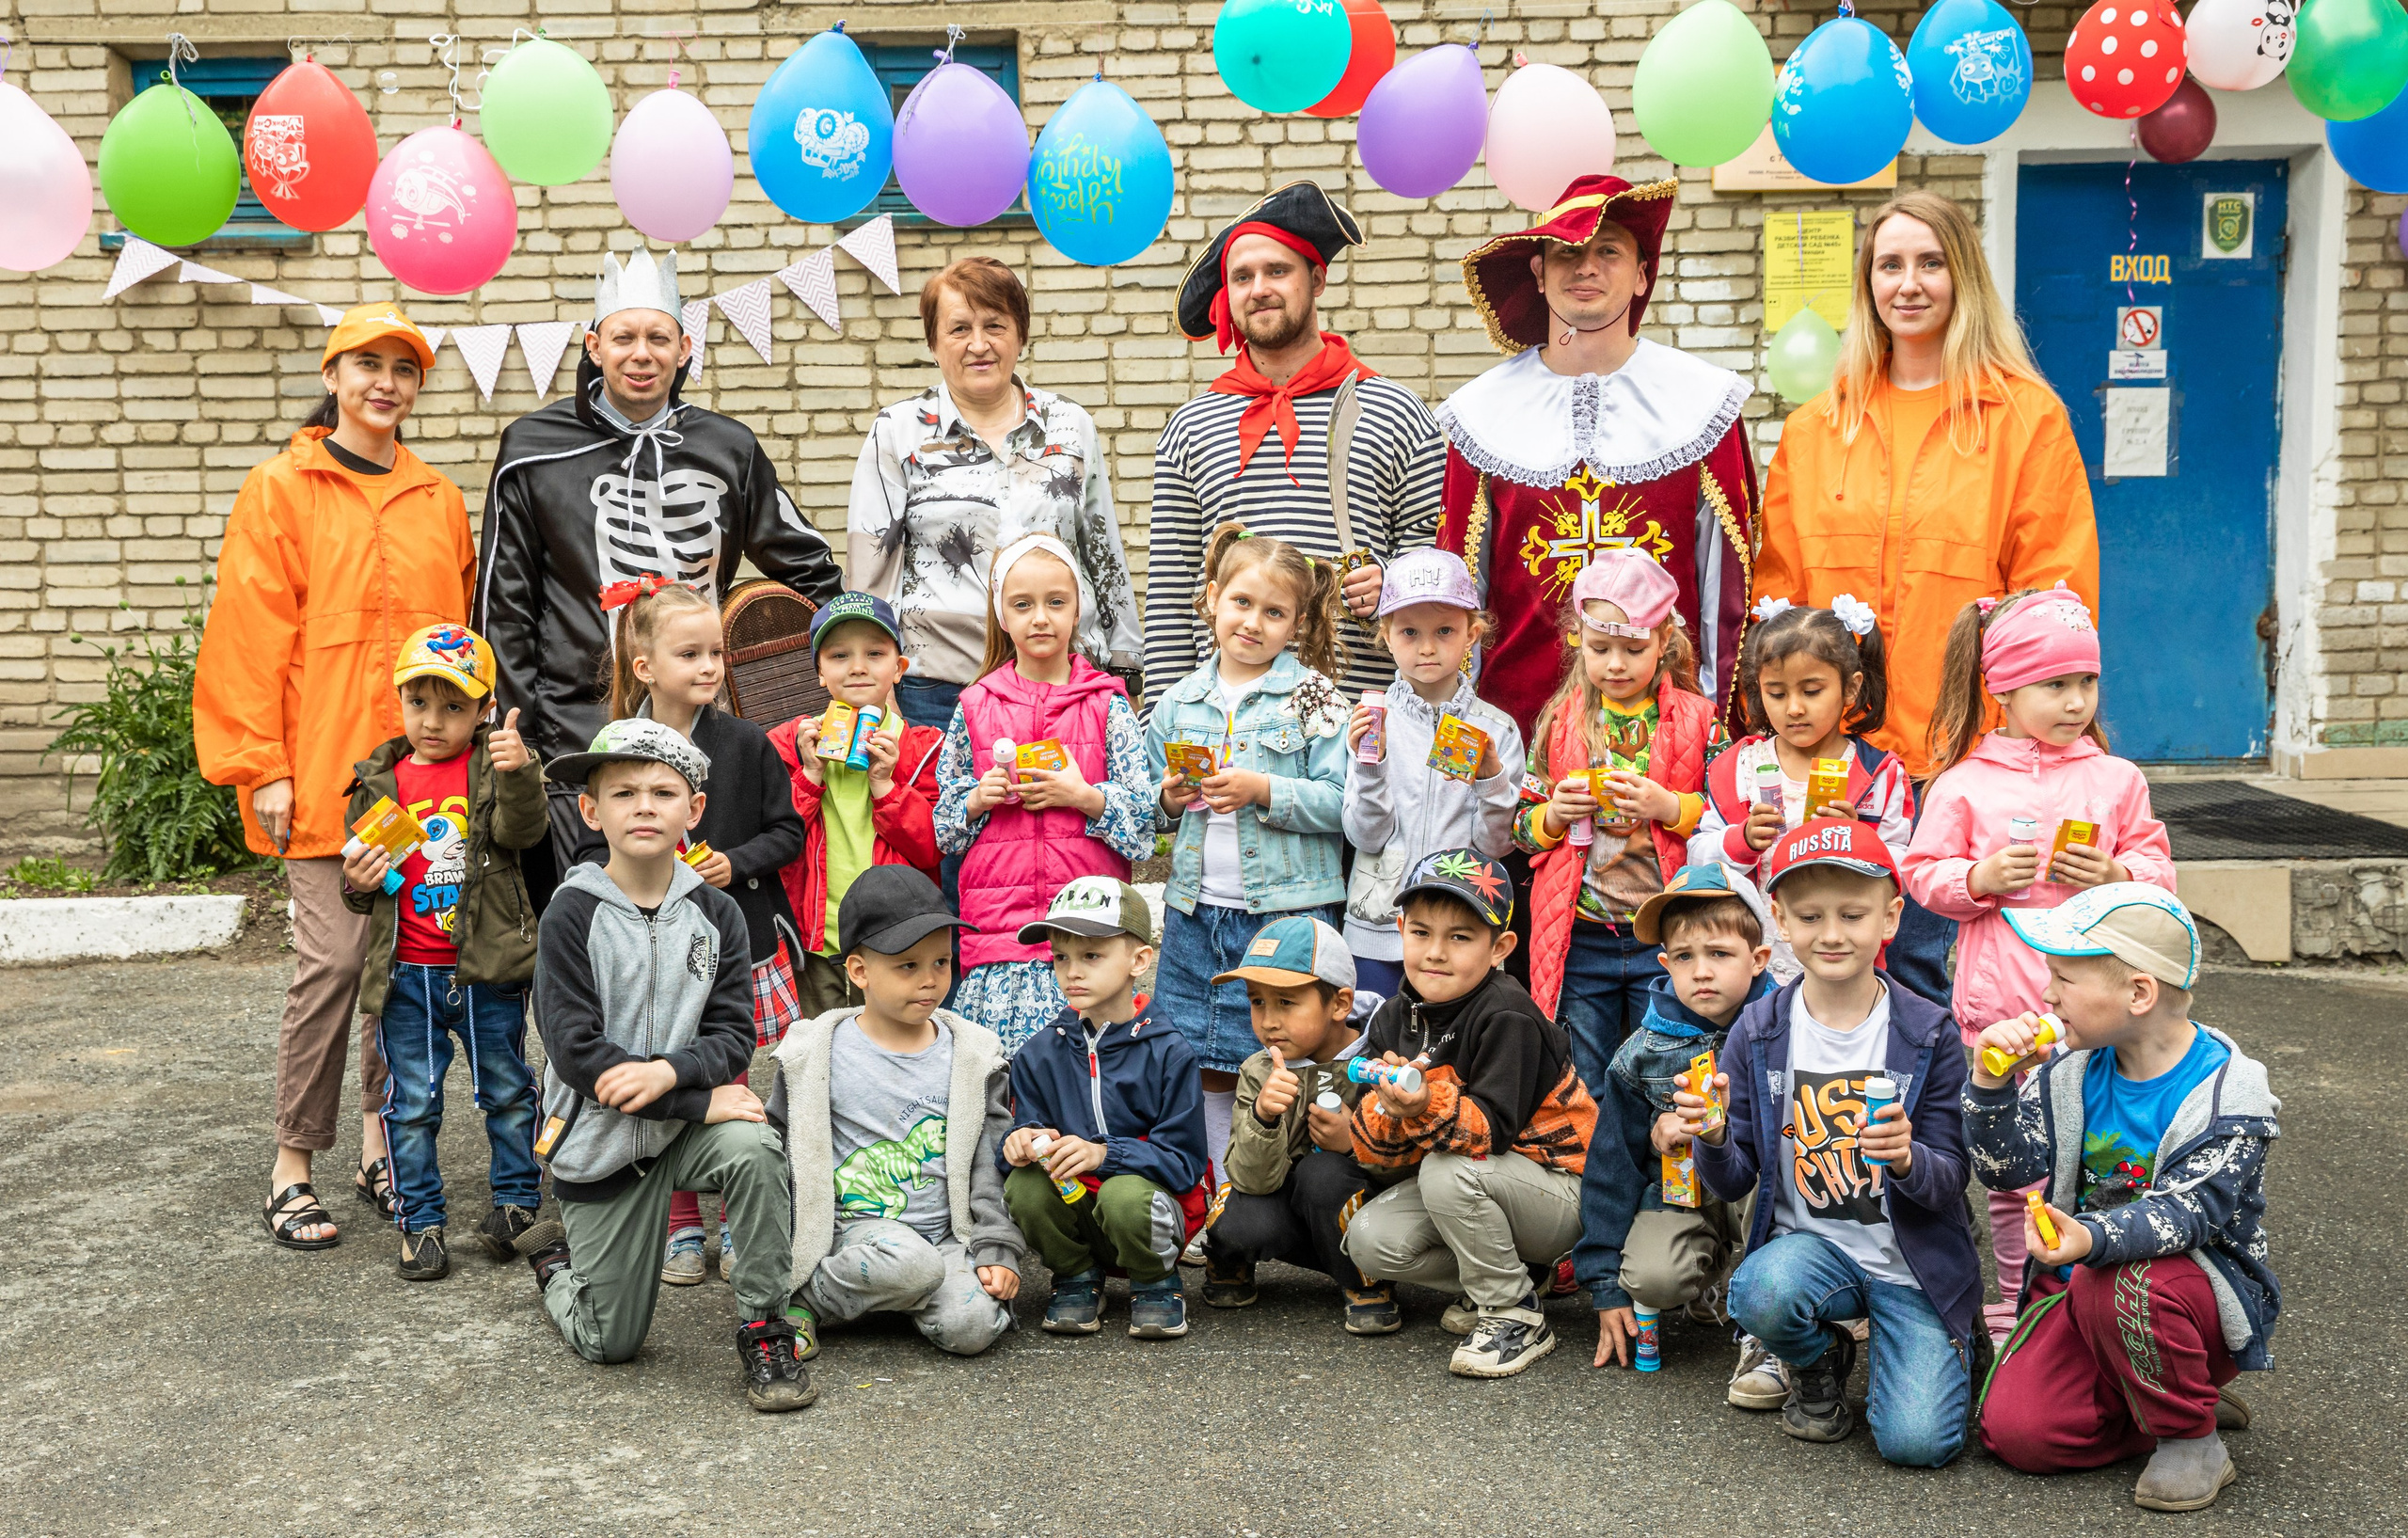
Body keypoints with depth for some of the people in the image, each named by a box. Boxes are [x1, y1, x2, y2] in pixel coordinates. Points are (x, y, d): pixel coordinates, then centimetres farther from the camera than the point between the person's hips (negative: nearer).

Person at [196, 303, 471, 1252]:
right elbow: (249, 640, -4)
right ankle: (293, 1167, 6)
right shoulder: (281, 491, 1)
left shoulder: (439, 501, 15)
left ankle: (382, 1150, 19)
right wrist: (262, 767, -9)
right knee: (334, 960, -7)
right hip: (324, 774, -4)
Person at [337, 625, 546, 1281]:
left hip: (488, 968, -2)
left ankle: (517, 1200, 28)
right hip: (407, 974, 2)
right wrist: (358, 884, -10)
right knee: (412, 1102, 7)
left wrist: (520, 773, -40)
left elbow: (523, 829, -23)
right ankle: (420, 1221, 18)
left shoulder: (493, 768, -3)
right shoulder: (381, 781, 4)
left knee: (507, 1090, 12)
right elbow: (359, 882, 14)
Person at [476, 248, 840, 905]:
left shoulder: (729, 448, 8)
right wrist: (518, 741, 0)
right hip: (577, 723, -2)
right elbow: (503, 606, 5)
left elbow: (809, 567, 20)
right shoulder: (534, 449, 3)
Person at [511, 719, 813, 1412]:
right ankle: (556, 1258, 38)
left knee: (753, 1148, -33)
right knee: (610, 1344, 3)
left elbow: (733, 1033, -5)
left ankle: (764, 1330, -15)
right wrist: (701, 1100, -23)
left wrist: (669, 1071, -27)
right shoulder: (573, 913, -12)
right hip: (600, 1141, -2)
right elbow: (575, 1049, -18)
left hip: (688, 1122, 2)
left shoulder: (715, 913, -2)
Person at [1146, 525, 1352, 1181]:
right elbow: (1149, 812, 19)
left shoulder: (1313, 697, -2)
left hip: (1287, 910, -4)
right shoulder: (1178, 702, 10)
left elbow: (1341, 801, -10)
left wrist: (1264, 791, -19)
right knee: (1209, 1066, 10)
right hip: (1196, 911, 4)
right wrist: (1169, 800, -2)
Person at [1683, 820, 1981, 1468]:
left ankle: (1952, 1348, 18)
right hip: (1809, 1243, 1)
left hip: (1915, 1261, -1)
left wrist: (1907, 1159, -29)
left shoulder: (1929, 1032, -7)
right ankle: (1818, 1362, 3)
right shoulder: (1760, 1030, -3)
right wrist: (1714, 1139, -24)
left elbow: (1949, 1182, -6)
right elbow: (1734, 1183, -1)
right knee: (1762, 1293, -33)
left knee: (1917, 1441, -17)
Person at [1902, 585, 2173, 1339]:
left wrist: (2115, 876, -10)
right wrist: (1982, 877, -13)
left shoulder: (2116, 779, 7)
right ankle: (2016, 1305, 18)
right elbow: (1922, 873, 4)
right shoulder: (1962, 783, 2)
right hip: (1999, 1002, -1)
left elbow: (2159, 869, 10)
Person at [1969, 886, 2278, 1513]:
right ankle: (2170, 1404, 12)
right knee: (2015, 1430, -14)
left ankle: (2191, 1438, -12)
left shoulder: (2227, 1093, -17)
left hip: (2206, 1282, -5)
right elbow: (2005, 1169, -4)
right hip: (2089, 1280, 5)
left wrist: (2093, 1239, -49)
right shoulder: (2075, 1072, -1)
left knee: (2118, 1284, -39)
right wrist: (1991, 1084, -22)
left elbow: (2186, 1211, -30)